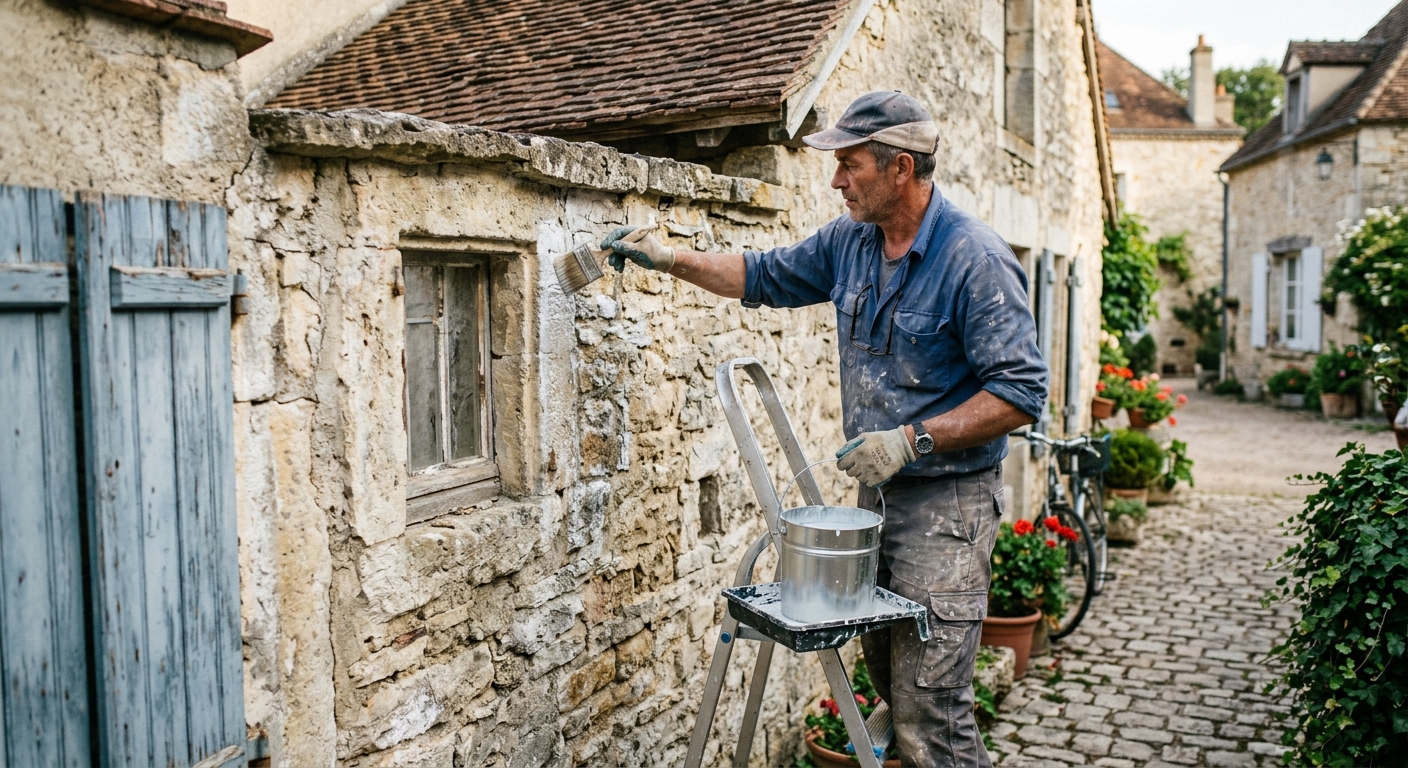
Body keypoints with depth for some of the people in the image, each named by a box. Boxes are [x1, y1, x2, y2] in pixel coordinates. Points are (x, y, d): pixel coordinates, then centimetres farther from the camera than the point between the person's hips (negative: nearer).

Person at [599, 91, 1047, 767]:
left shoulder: (974, 259, -17)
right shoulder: (850, 240, 6)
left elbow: (1020, 393, -19)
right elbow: (765, 276, 21)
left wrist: (912, 439, -23)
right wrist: (670, 259, 14)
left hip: (946, 503, -8)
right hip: (877, 490, 8)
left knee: (928, 712, -6)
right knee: (886, 678, 16)